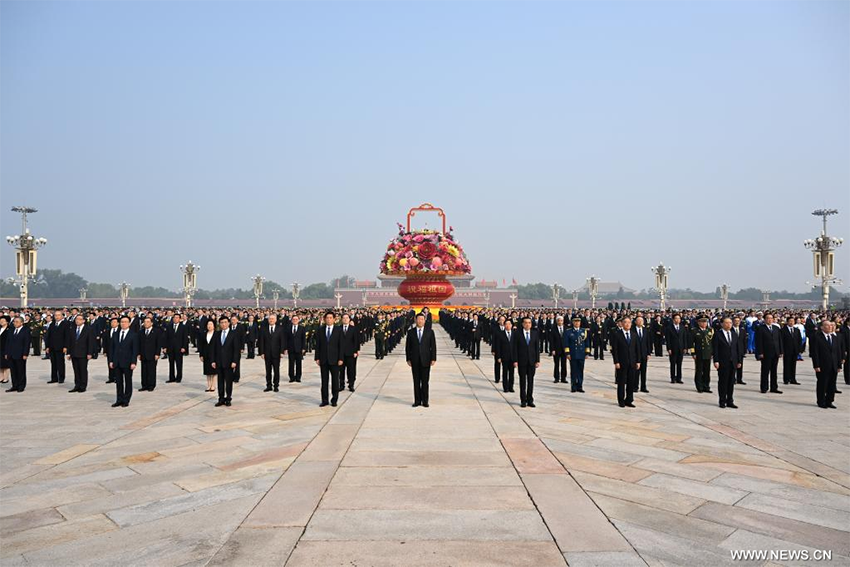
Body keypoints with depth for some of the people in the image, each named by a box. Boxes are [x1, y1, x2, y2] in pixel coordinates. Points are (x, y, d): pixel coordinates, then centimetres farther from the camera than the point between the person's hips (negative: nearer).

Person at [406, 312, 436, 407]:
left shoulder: (430, 332, 3)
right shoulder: (411, 332, 5)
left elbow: (433, 346, 1)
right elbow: (407, 347, 6)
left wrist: (433, 358, -5)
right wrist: (408, 359, 0)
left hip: (425, 360, -1)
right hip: (415, 361, 1)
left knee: (425, 382, 3)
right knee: (416, 382, 5)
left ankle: (425, 401, 11)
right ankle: (417, 401, 13)